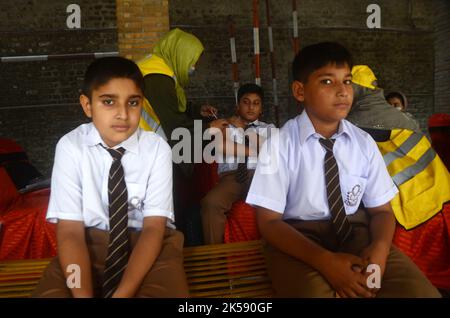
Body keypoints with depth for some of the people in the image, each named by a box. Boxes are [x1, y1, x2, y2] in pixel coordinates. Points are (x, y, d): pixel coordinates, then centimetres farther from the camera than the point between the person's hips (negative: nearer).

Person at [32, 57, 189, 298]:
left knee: (170, 290, -29)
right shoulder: (70, 147, -9)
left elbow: (154, 227, -14)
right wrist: (84, 295, -30)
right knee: (49, 292, -28)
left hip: (147, 240, 0)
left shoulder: (157, 148, -10)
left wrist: (124, 293, -28)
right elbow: (70, 230, -14)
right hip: (90, 241, 0)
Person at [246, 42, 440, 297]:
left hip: (355, 229, 4)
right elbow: (269, 221, -11)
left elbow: (381, 209, 6)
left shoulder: (364, 143, -1)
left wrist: (379, 249, -18)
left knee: (420, 291, -18)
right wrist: (325, 260, -25)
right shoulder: (280, 144, -12)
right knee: (314, 291, -33)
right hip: (297, 235, -3)